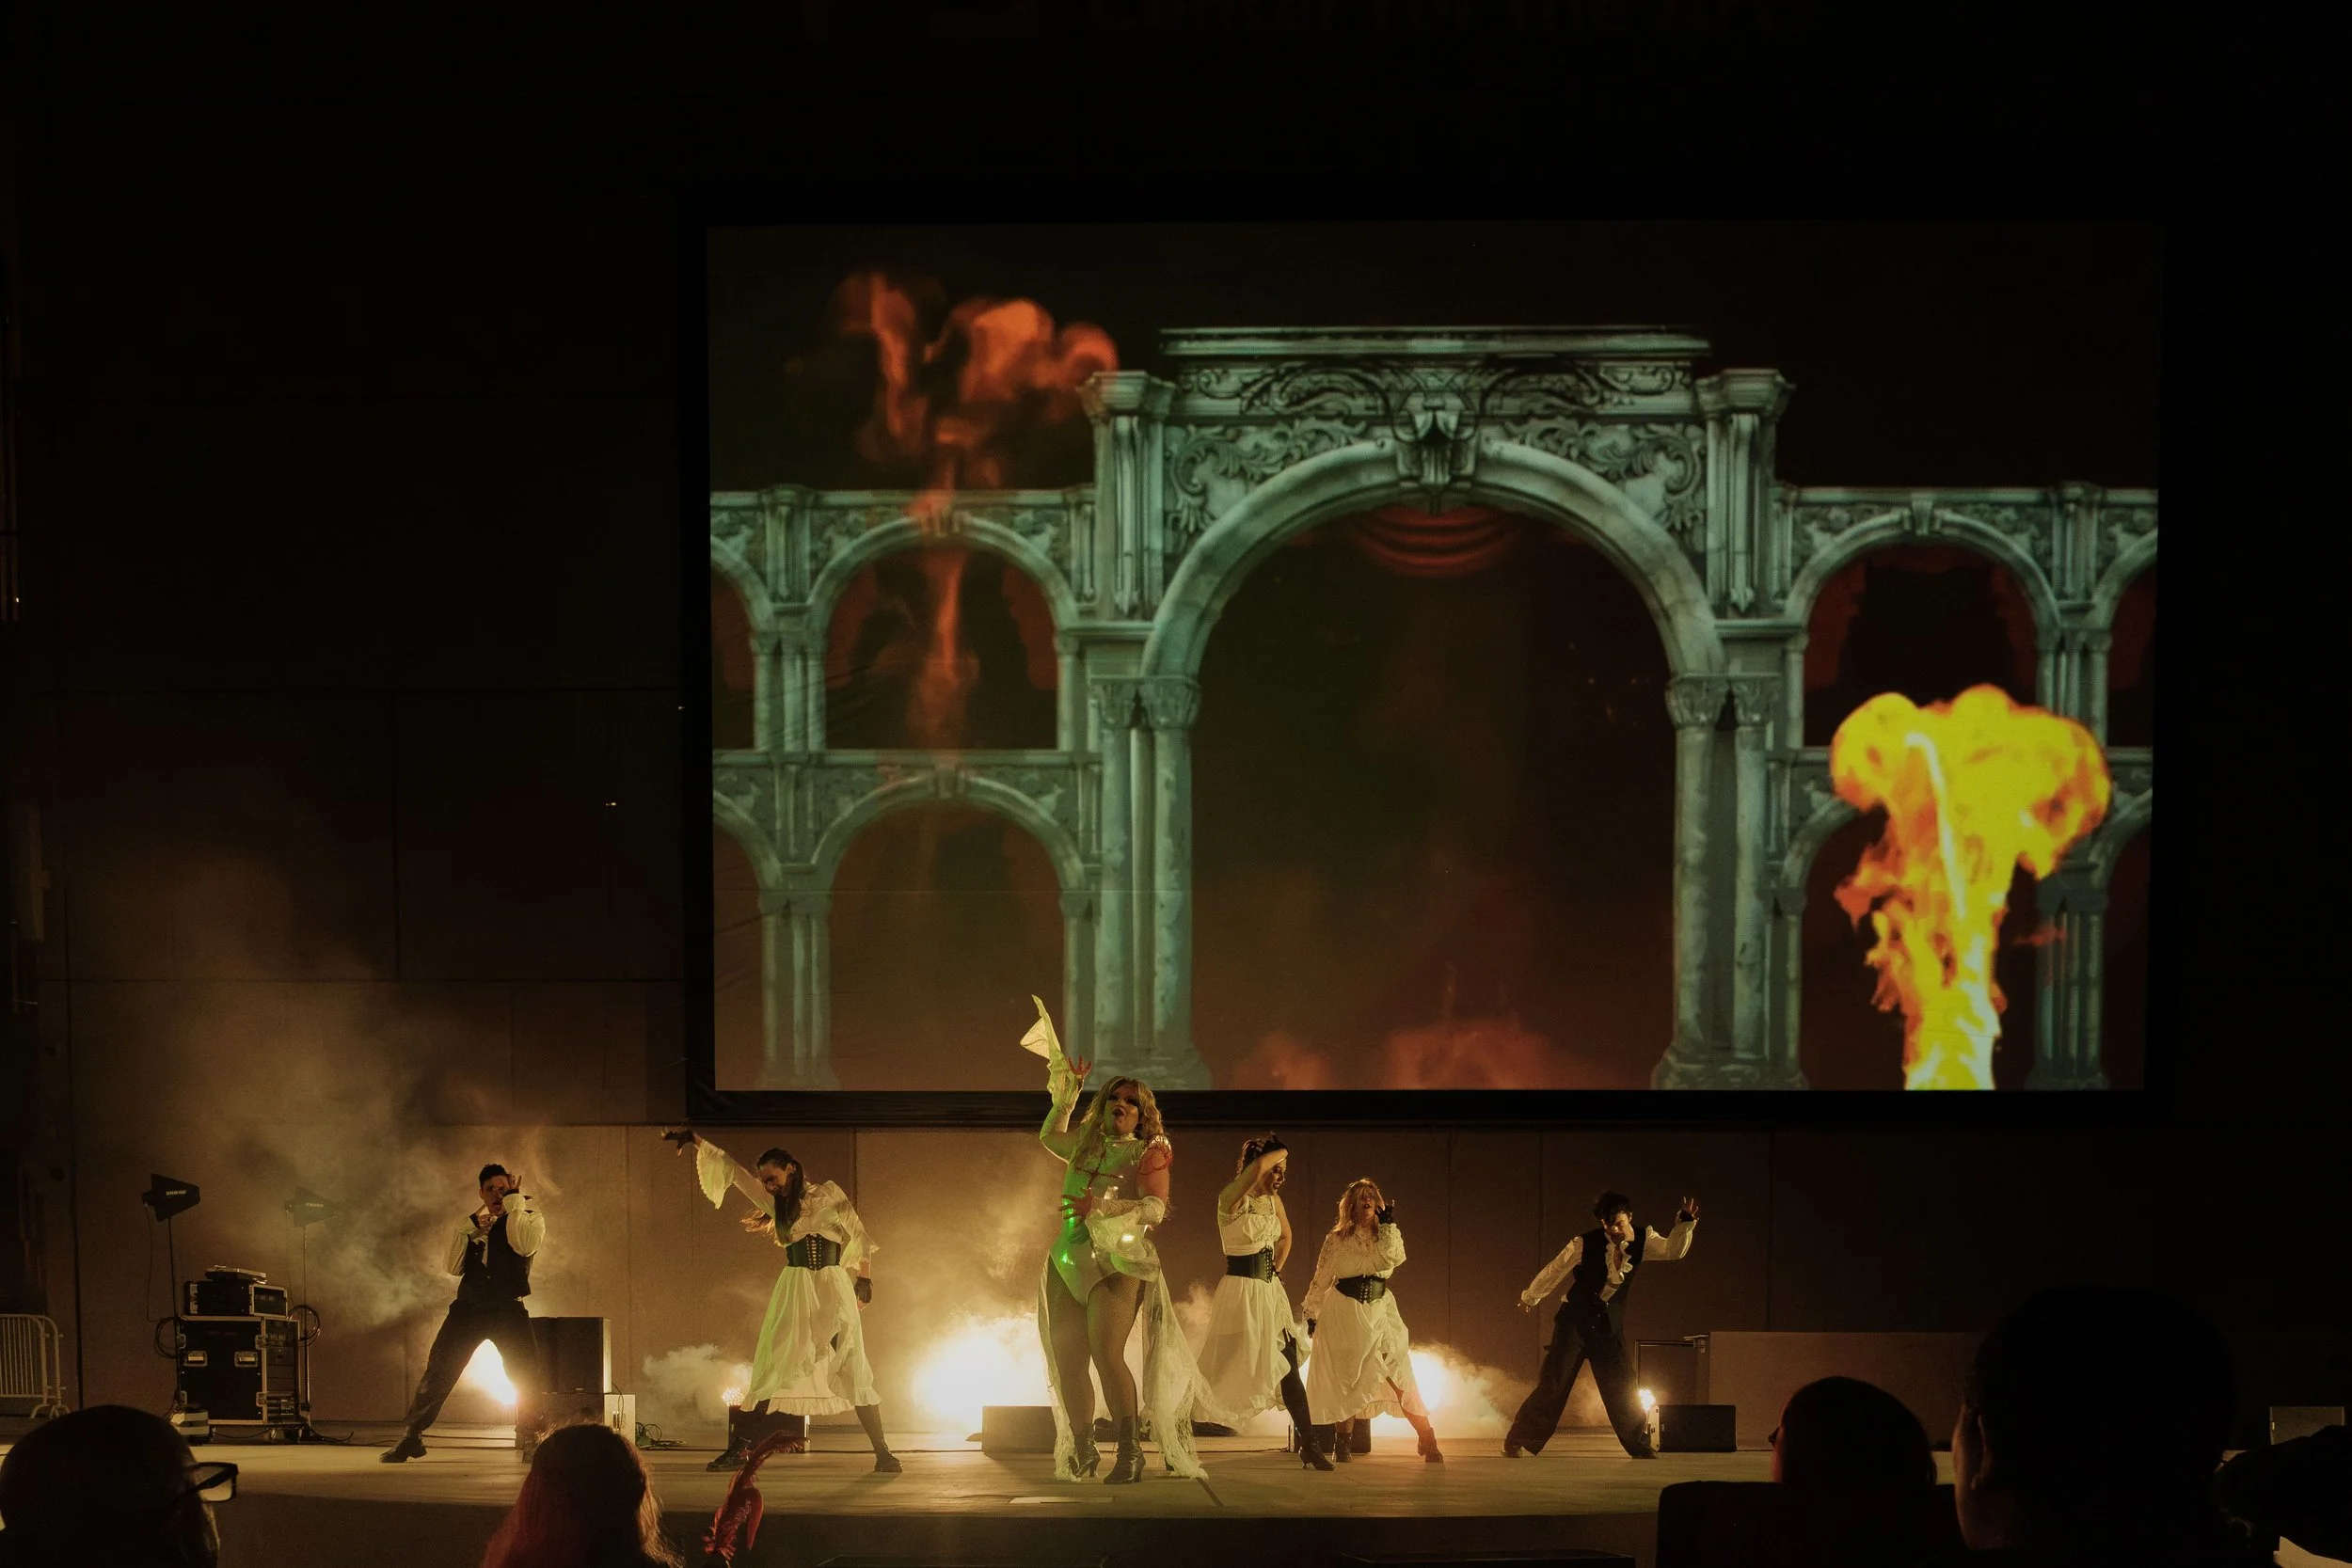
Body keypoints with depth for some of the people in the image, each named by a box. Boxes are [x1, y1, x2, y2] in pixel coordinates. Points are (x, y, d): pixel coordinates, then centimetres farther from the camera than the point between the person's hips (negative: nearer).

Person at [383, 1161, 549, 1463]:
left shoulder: (530, 1218, 2)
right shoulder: (474, 1224, 15)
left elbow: (525, 1246, -22)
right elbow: (452, 1266, 5)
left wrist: (515, 1201, -16)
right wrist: (468, 1227, -5)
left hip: (508, 1311, -3)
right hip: (468, 1308, 3)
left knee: (526, 1374, -9)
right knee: (438, 1370, 0)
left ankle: (530, 1438, 10)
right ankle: (411, 1436, 10)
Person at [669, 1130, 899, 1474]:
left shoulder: (828, 1194, 4)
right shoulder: (775, 1204, 11)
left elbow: (857, 1233, 3)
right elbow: (734, 1172, 10)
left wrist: (864, 1277, -4)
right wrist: (697, 1142, 7)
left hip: (833, 1290, -3)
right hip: (794, 1290, 3)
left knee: (855, 1371, -5)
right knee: (769, 1368, -1)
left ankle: (882, 1452, -2)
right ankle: (740, 1448, 4)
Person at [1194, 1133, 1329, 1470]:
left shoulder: (1273, 1201, 9)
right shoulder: (1232, 1197, -13)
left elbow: (1285, 1236, 29)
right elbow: (1258, 1166, -34)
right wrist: (1280, 1152, -14)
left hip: (1271, 1291, 7)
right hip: (1241, 1290, -7)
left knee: (1289, 1368, 5)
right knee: (1223, 1370, -6)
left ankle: (1309, 1446, 9)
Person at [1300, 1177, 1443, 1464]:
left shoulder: (1388, 1235, 9)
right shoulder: (1337, 1239, 6)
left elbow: (1393, 1259, -13)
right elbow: (1321, 1279, 8)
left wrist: (1388, 1224, -12)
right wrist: (1312, 1313, 5)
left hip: (1379, 1312, 0)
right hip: (1343, 1313, 0)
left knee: (1400, 1377, -10)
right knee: (1345, 1380, 2)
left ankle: (1428, 1440, -8)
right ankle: (1341, 1446, 12)